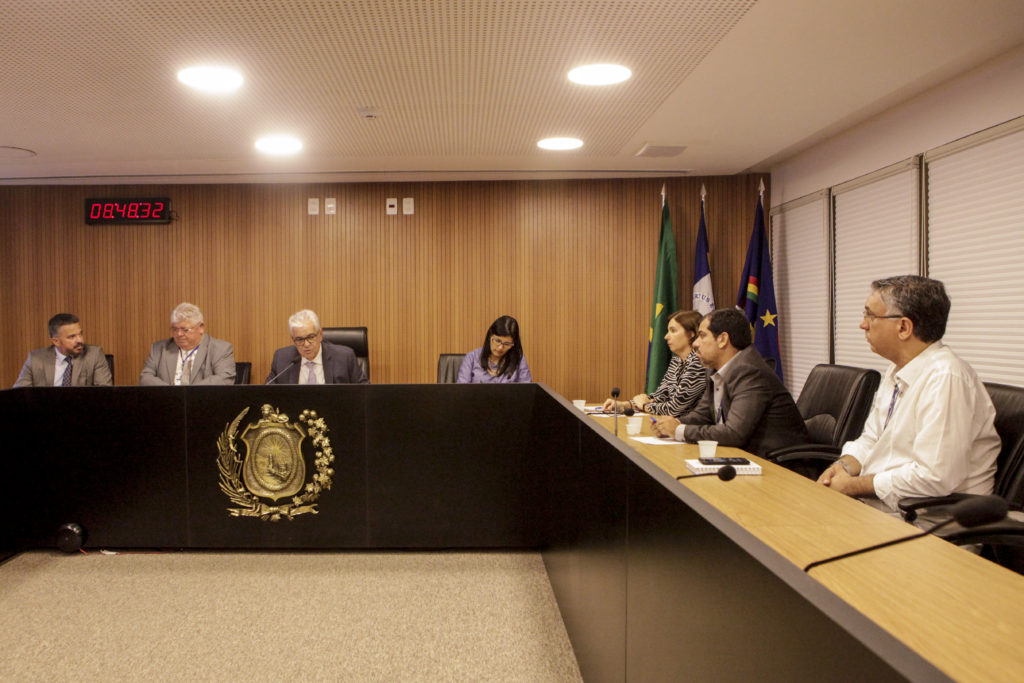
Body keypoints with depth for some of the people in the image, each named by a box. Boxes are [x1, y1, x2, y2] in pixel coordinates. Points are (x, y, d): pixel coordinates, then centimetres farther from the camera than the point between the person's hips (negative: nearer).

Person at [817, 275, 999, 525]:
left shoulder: (946, 378, -20)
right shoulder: (897, 369, 10)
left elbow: (935, 478, -25)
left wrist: (855, 485, -15)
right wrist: (845, 465, -4)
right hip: (872, 501, 8)